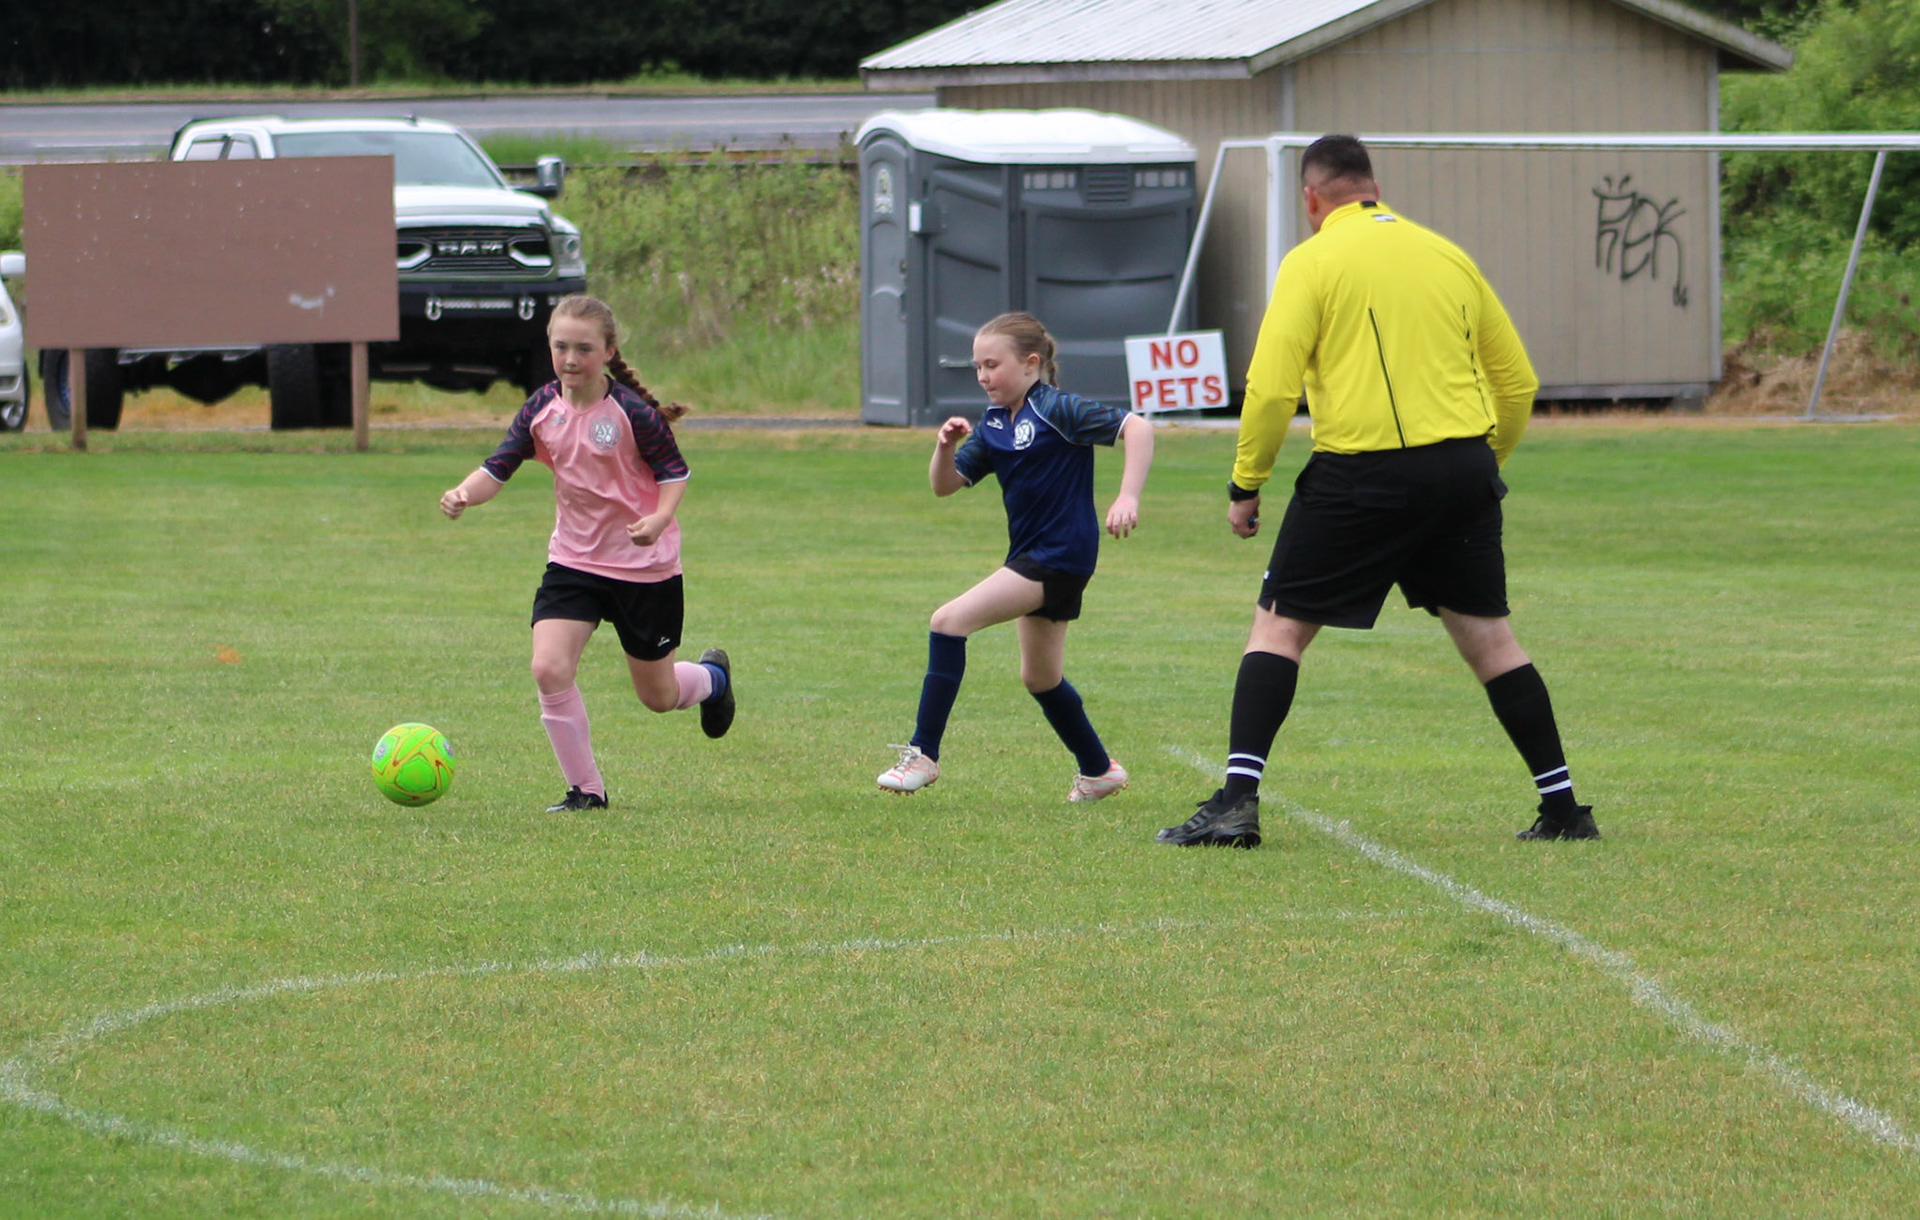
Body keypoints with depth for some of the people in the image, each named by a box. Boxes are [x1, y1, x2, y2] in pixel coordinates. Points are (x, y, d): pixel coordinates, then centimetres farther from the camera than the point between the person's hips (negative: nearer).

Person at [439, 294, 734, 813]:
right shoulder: (542, 410, -5)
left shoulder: (632, 413, -17)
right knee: (549, 668, -17)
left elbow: (674, 472, -10)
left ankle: (713, 677, 48)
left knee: (658, 696, 10)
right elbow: (498, 468, -5)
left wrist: (658, 520, -29)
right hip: (574, 558, 3)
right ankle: (585, 790, -3)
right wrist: (464, 493, -26)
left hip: (644, 564, -3)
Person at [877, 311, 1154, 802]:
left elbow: (1137, 427, -19)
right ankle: (1099, 771, 37)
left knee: (950, 621, -17)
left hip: (1059, 556, -10)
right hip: (1034, 556, 10)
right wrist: (945, 448, -9)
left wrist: (1128, 497, -28)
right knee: (1040, 677, 20)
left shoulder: (1056, 410, -14)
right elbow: (945, 485, 12)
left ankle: (924, 752, -15)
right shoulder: (993, 423, 10)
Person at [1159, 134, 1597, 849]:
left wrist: (1245, 484, 1)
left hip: (1362, 471, -4)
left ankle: (1238, 801, -7)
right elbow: (1517, 381, 17)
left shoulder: (1313, 261, -1)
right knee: (1487, 635, 13)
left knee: (1279, 625, 4)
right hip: (1463, 465, 4)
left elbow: (1271, 386, -9)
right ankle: (1563, 808, 13)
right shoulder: (1447, 255, 13)